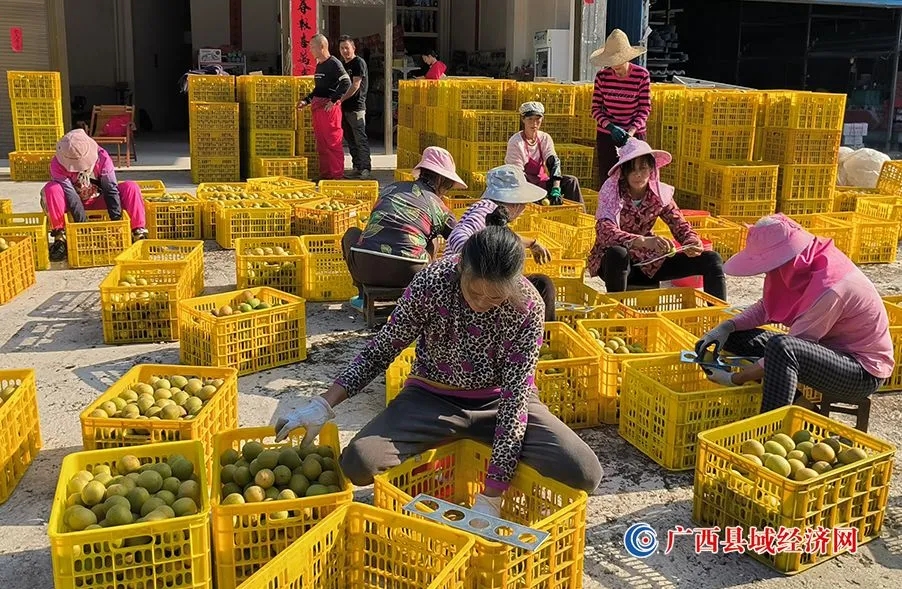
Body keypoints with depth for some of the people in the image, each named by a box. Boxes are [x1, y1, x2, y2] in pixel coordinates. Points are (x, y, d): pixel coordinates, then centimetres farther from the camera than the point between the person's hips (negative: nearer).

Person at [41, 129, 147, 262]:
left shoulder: (102, 157, -19)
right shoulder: (57, 164, -22)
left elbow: (111, 189, -23)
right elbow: (70, 195, -29)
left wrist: (117, 221, -31)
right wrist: (83, 224, -36)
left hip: (98, 201, 1)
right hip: (73, 206, -1)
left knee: (131, 187, -24)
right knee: (51, 189, -32)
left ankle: (138, 234, -24)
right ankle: (59, 237, -28)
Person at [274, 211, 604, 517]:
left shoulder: (528, 307, -23)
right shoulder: (433, 282, -22)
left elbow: (516, 399, -24)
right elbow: (382, 349, -10)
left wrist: (489, 499, -28)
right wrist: (324, 405, -20)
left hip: (499, 400, 0)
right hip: (433, 397, 1)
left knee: (585, 474, -22)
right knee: (358, 464, -26)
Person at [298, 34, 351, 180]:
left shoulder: (334, 64, -8)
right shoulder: (319, 65, 19)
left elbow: (346, 83, -17)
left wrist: (333, 100, -22)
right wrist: (306, 100, 19)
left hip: (330, 108, -9)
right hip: (317, 107, 9)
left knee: (333, 143, -7)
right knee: (321, 144, 11)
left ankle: (337, 175, -3)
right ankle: (325, 175, 17)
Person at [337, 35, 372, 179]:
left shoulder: (359, 63, -8)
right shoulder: (344, 65, 17)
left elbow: (355, 86, -16)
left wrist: (340, 99, -18)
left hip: (356, 107, -9)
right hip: (345, 108, 9)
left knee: (360, 139, -7)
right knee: (350, 140, 11)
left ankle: (366, 168, -4)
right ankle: (357, 167, 17)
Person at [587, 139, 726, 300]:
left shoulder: (660, 193, -5)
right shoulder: (612, 191, -18)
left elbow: (680, 225, 0)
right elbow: (605, 232, -34)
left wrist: (692, 244, -24)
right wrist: (644, 241, -49)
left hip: (647, 263, 5)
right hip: (614, 262, -5)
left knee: (711, 260, -7)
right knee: (618, 253, -42)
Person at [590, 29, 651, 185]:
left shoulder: (642, 75, -7)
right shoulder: (602, 76, -4)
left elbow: (645, 109, -6)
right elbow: (596, 109, -2)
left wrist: (631, 131, -21)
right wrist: (611, 127, -19)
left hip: (634, 135, -1)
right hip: (606, 136, 1)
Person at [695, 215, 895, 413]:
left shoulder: (828, 289, -31)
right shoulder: (802, 264, -7)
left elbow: (784, 350, -26)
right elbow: (767, 306, 6)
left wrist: (735, 379, -20)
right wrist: (727, 327, -8)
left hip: (863, 373, -9)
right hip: (830, 349, 9)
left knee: (781, 347, -37)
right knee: (737, 337, 1)